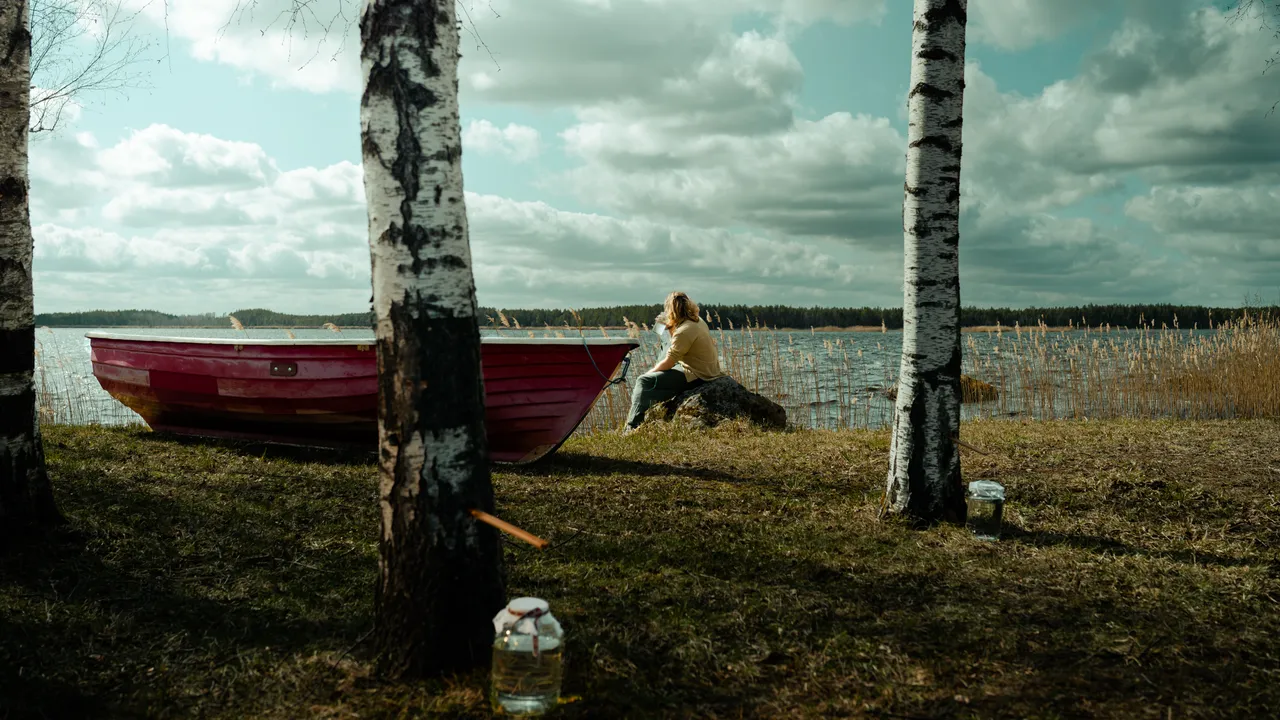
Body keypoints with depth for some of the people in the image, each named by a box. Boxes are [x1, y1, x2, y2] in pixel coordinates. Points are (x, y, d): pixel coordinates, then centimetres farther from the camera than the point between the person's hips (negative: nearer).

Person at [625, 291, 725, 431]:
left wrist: (649, 372, -3)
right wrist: (671, 329, 10)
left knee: (644, 381, -12)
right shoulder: (698, 321, 8)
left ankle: (632, 427, -14)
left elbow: (668, 363, -19)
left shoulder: (684, 331, -21)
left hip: (696, 376, -10)